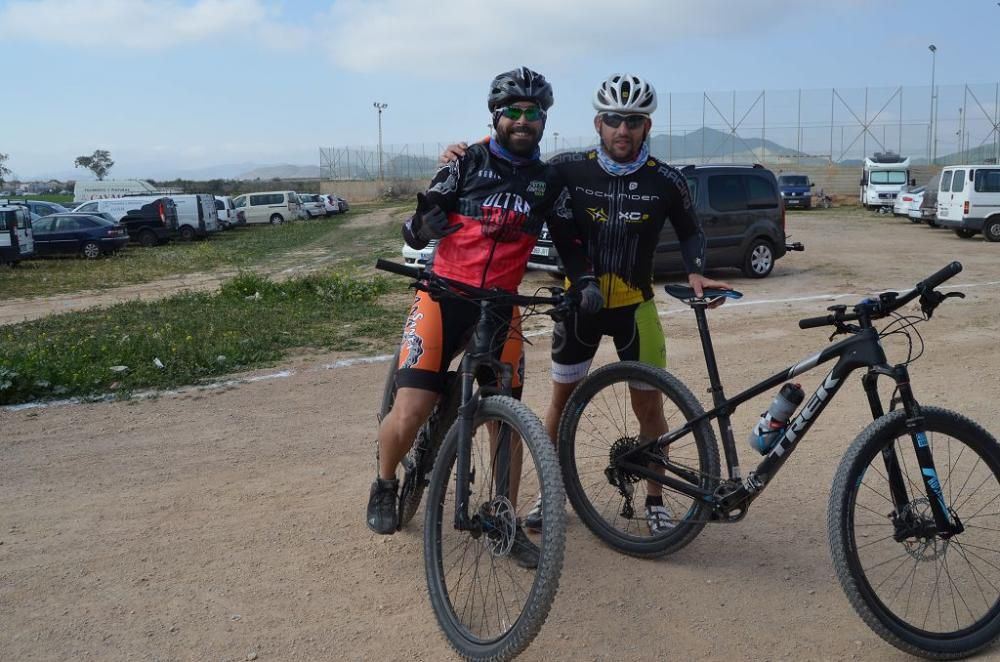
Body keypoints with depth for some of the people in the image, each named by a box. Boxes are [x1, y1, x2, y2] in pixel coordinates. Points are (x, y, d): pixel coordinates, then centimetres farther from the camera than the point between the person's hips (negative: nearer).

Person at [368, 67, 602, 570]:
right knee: (410, 411, -14)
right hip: (444, 296, -3)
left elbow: (569, 243, 12)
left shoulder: (548, 181, 9)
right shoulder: (468, 162, 1)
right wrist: (425, 222, -26)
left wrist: (586, 281, -8)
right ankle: (385, 485, 17)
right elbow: (413, 233, -2)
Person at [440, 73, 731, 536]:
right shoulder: (571, 169, -11)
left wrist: (695, 272, -11)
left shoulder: (665, 181, -10)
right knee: (563, 397, 9)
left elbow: (690, 232, 7)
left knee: (648, 404, 2)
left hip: (634, 305, 0)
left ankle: (655, 500, 21)